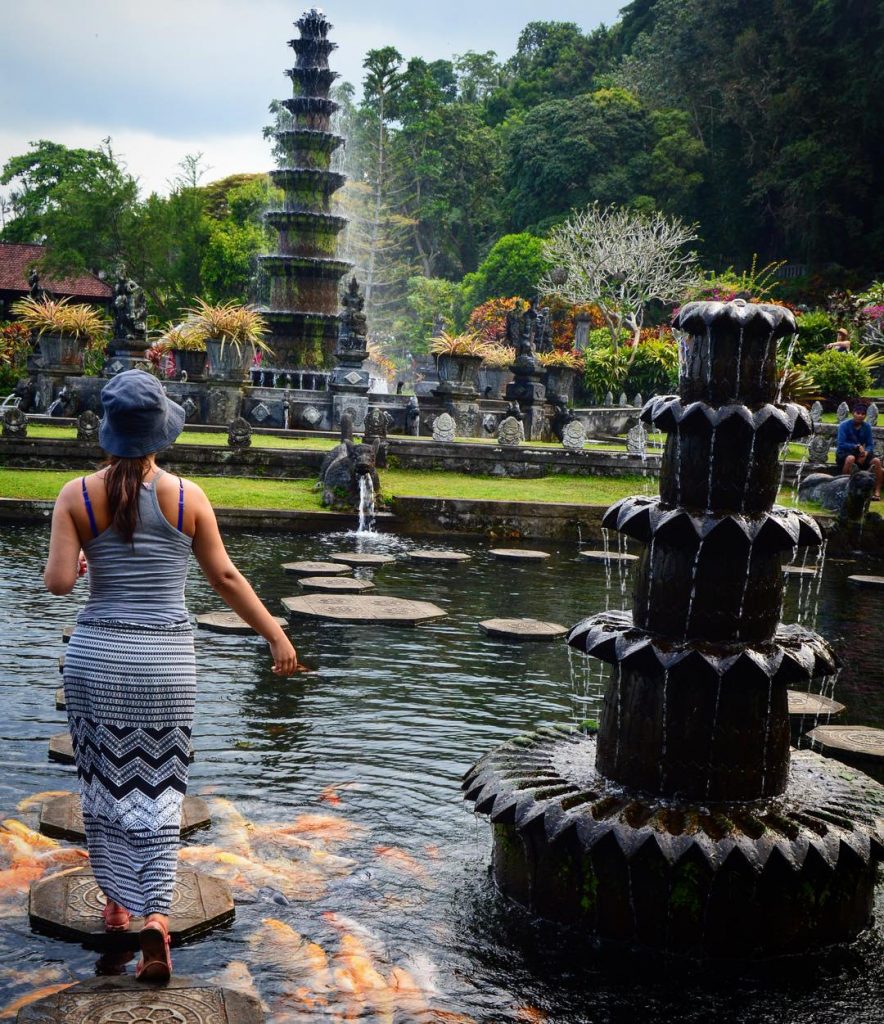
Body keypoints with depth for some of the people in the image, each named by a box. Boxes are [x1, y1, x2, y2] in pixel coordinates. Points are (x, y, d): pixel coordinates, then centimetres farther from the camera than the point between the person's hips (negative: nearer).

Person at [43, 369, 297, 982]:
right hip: (167, 659, 0)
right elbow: (226, 577, -1)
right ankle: (156, 915, -7)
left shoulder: (78, 496, -6)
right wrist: (277, 635, 9)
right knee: (159, 790, 7)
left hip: (97, 655, 0)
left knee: (105, 783, 17)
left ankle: (116, 903, 29)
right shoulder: (187, 496, -5)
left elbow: (59, 582, -11)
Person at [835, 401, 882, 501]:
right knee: (851, 458, -39)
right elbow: (841, 444, -19)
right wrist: (857, 446, -27)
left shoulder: (867, 427, 2)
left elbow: (870, 445, 0)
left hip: (860, 453, 4)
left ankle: (877, 491, -16)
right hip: (844, 453, -4)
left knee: (876, 461, -22)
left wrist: (866, 452, -22)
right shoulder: (844, 425, -11)